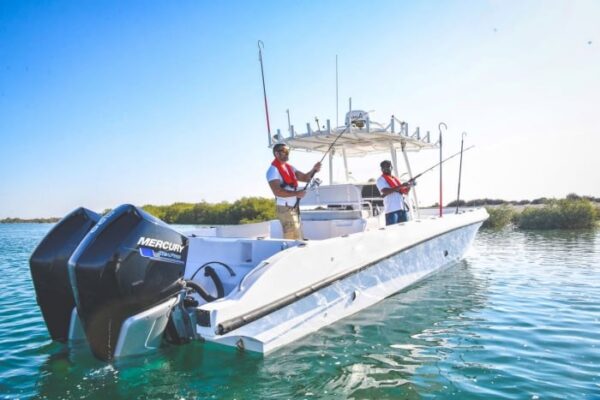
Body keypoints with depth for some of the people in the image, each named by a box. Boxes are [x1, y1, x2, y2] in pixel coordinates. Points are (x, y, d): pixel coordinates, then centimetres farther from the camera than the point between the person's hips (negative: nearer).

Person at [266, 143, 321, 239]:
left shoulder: (290, 167, 15)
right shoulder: (273, 170, -11)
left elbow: (305, 178, 12)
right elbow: (277, 191, -22)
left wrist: (314, 170, -6)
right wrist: (296, 193, -23)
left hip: (294, 208, 9)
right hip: (285, 209, -9)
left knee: (297, 238, 11)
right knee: (293, 240, -9)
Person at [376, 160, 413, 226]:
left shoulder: (395, 179, 23)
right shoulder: (381, 180, 1)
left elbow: (404, 191, 25)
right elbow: (385, 191, -17)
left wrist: (408, 187, 2)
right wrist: (401, 186, -19)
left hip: (402, 208, 7)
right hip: (392, 210, -7)